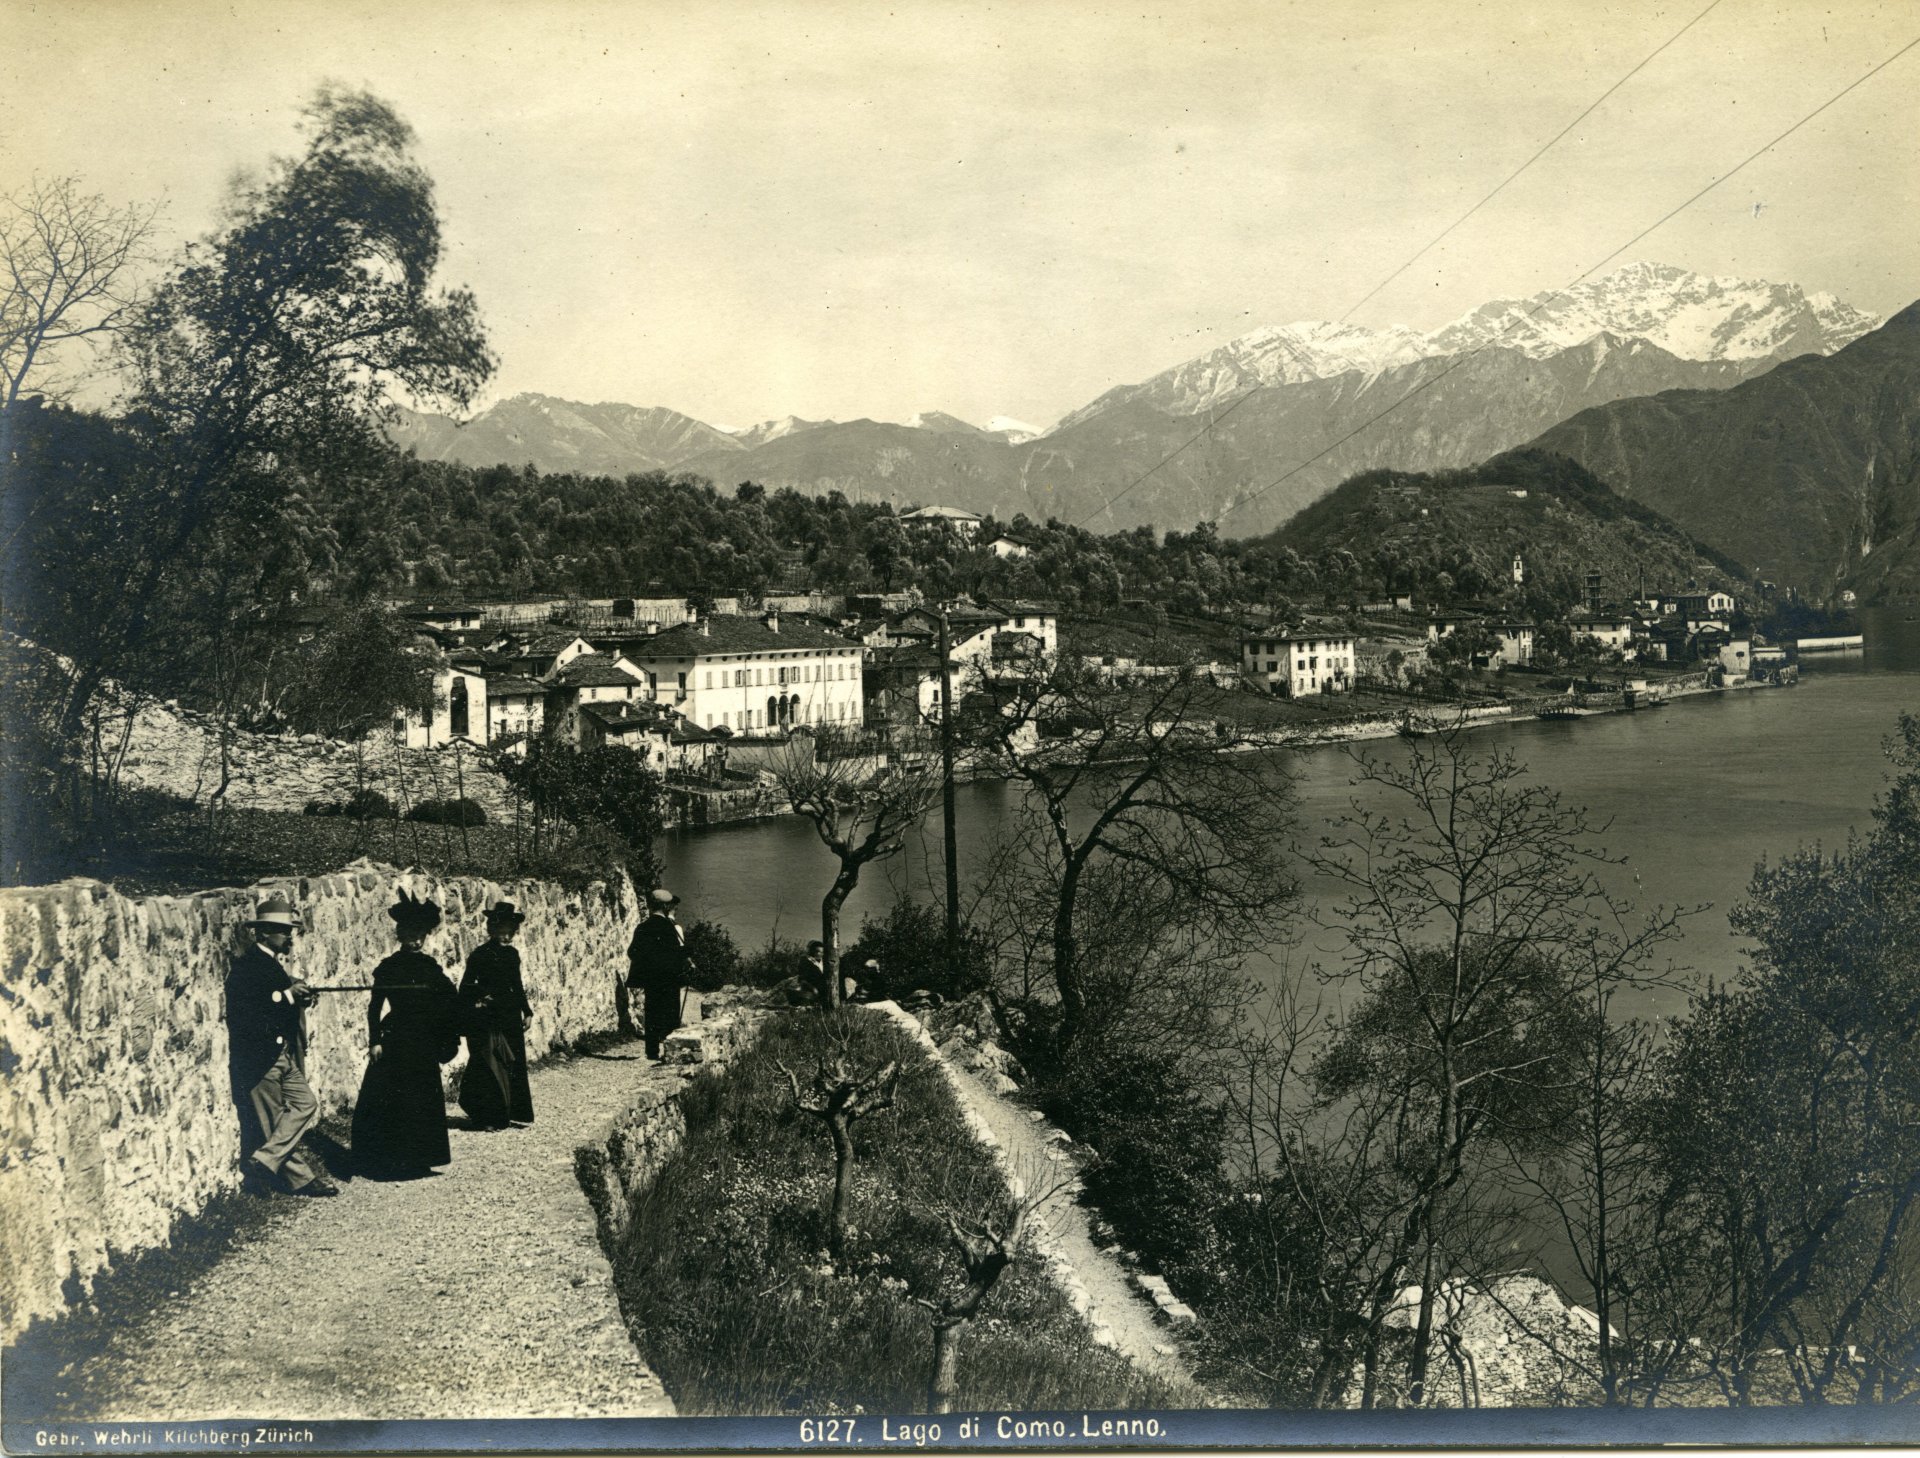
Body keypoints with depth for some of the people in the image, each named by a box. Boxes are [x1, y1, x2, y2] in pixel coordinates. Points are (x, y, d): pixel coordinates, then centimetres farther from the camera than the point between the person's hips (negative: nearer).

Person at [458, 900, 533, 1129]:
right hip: (487, 1018, -6)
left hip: (510, 1018, 6)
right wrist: (464, 1017, -11)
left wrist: (527, 1011, 15)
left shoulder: (512, 953, 9)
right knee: (489, 1065, -5)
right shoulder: (481, 954, -8)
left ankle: (512, 1114, 17)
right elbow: (466, 987, -8)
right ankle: (488, 1118, 1)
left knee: (514, 1063, 8)